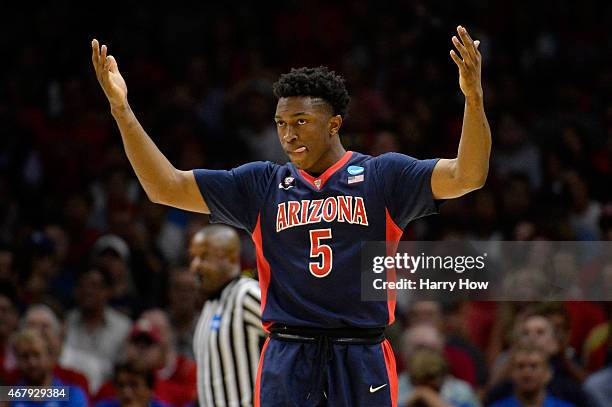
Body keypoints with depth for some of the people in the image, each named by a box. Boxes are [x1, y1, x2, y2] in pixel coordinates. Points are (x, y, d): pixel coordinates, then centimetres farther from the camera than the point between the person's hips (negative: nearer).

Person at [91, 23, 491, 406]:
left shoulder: (383, 176, 3)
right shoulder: (262, 186, 10)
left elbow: (466, 176, -9)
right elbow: (166, 187, 8)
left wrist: (473, 99, -25)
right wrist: (122, 110, -1)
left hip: (362, 363, -2)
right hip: (287, 362, 2)